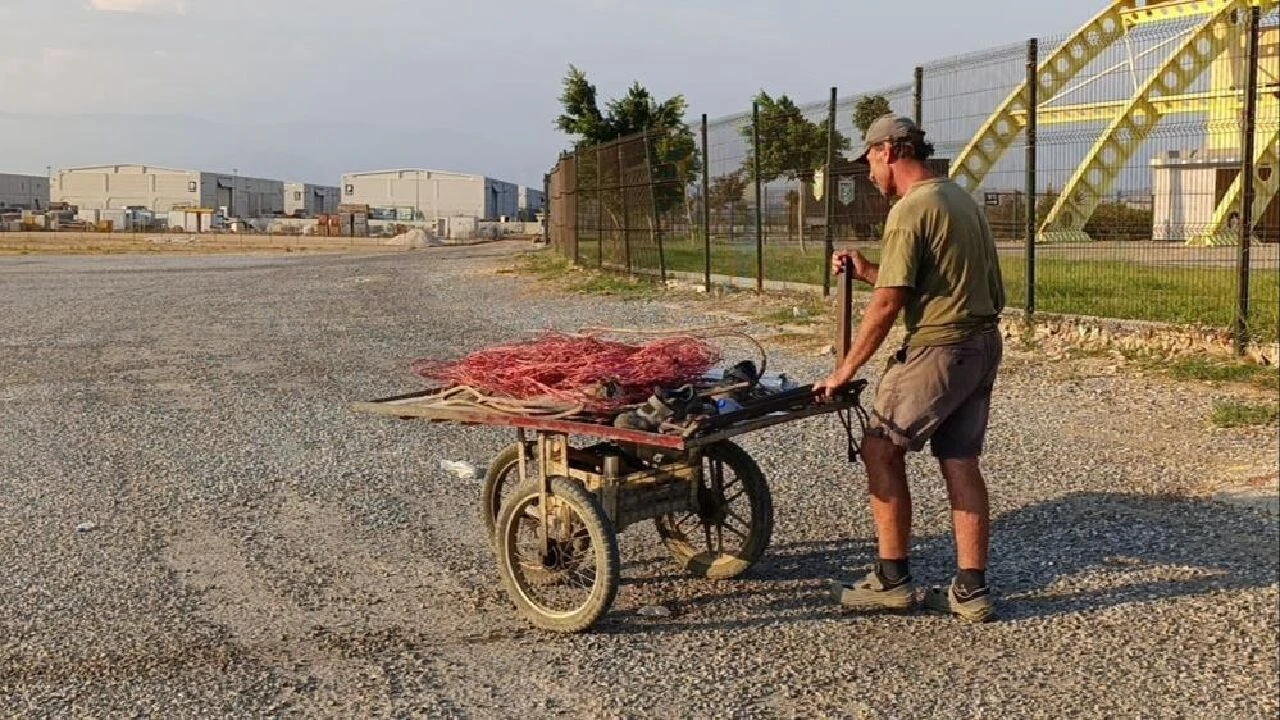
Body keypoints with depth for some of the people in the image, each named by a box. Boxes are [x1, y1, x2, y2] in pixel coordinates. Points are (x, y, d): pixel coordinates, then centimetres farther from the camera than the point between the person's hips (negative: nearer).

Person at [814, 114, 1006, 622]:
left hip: (938, 349, -9)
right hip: (982, 344, 9)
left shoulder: (910, 209, -13)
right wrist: (868, 272, 13)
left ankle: (891, 580, 8)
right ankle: (971, 592, 14)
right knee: (960, 463, 10)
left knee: (881, 449, 2)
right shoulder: (960, 199, 16)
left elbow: (887, 305, -17)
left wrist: (845, 370, -10)